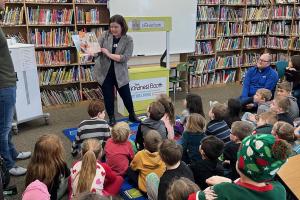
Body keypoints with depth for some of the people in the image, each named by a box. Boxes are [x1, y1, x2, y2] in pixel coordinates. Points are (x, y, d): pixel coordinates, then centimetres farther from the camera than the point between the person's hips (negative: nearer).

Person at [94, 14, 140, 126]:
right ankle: (111, 119, 30)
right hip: (104, 72, 1)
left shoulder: (128, 40, -6)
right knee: (108, 97, 9)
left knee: (126, 96, 9)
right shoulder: (105, 35, -2)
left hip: (120, 73, -1)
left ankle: (132, 116, 35)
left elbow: (125, 58, -16)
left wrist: (109, 54, -20)